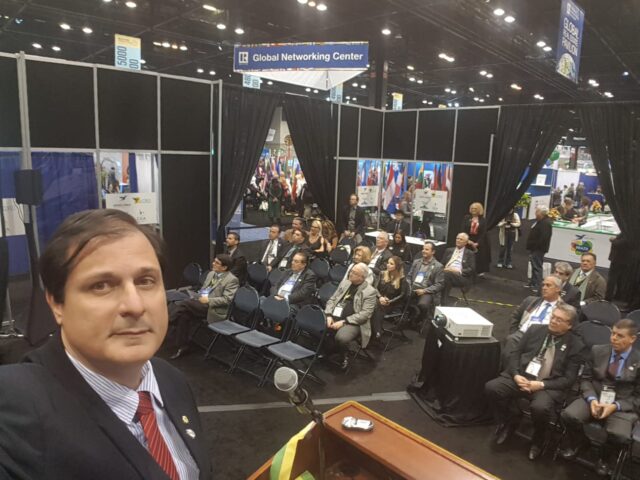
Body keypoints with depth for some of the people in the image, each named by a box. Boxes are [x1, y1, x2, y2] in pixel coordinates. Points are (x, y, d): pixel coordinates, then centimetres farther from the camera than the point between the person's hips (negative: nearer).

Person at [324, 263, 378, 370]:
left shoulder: (370, 292, -7)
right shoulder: (344, 282, 13)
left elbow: (364, 314, -14)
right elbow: (332, 299, 15)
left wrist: (343, 322, -19)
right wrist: (329, 315, -4)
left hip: (353, 323, -6)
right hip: (335, 316, 6)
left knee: (341, 338, -35)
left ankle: (345, 356, -1)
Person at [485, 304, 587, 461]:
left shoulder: (576, 345, 0)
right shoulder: (535, 330, 8)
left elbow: (568, 379, -4)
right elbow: (515, 353, 8)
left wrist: (541, 385, -17)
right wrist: (516, 375, -10)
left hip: (549, 386, -3)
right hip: (521, 377, 3)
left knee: (540, 407, -34)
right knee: (491, 387, -21)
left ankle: (538, 440, 2)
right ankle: (507, 424, 9)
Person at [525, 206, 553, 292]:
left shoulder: (546, 223, -18)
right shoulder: (539, 221, 16)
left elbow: (544, 237, -26)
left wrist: (536, 246, -22)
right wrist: (531, 246, 18)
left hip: (538, 249, -11)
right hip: (534, 248, 11)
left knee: (537, 266, -8)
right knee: (534, 266, 17)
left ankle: (536, 285, -6)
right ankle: (532, 282, 26)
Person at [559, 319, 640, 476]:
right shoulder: (597, 351, 5)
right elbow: (585, 379, 6)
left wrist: (615, 406, -17)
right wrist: (592, 399, -13)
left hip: (622, 406, -2)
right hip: (594, 398, 2)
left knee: (620, 436, -32)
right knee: (569, 415, -27)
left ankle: (605, 458, 4)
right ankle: (576, 444, 8)